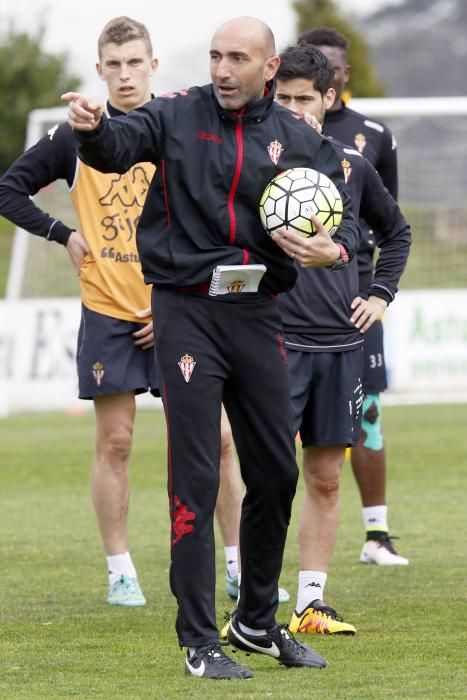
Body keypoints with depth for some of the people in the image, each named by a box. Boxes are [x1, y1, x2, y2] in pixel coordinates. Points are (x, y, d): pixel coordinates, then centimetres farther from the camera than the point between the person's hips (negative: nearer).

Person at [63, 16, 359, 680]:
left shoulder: (297, 139, 5)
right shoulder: (180, 114, -4)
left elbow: (344, 216, 5)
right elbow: (120, 147, -20)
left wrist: (336, 248, -19)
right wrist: (93, 129, -44)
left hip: (258, 315, 4)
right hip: (187, 309, -4)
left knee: (276, 475, 12)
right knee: (195, 480, -6)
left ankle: (257, 622, 30)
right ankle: (199, 643, -2)